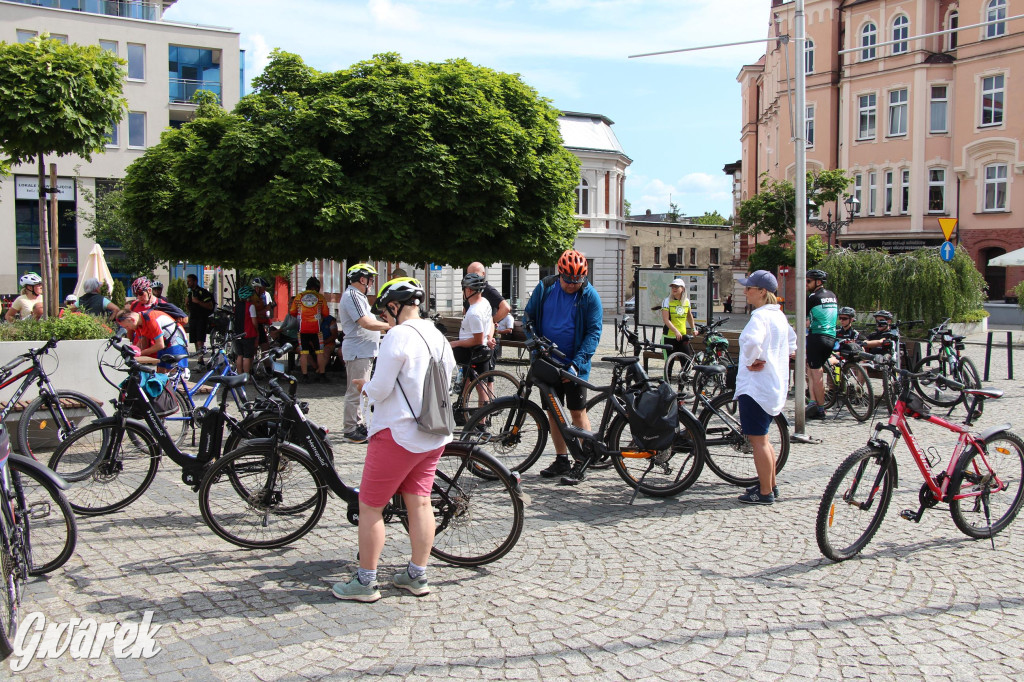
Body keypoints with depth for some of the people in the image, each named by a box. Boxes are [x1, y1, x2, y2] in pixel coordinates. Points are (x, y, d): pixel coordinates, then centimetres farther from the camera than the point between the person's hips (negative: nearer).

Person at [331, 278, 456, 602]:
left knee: (369, 505, 4)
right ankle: (417, 575, 20)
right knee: (420, 502, 13)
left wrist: (364, 386, 3)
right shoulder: (438, 337, 7)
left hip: (398, 434, -8)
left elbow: (379, 390, -18)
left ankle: (365, 582, 10)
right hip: (435, 435, 8)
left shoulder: (397, 336, -17)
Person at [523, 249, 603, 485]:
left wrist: (576, 363, -20)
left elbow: (594, 332, -11)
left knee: (578, 412, -2)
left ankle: (581, 464, 6)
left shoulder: (590, 296, -9)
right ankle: (561, 460, 21)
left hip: (574, 365, -4)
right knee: (552, 411, 10)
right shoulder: (545, 287, -1)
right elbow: (528, 316, 9)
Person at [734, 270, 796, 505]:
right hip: (775, 385, 10)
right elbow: (792, 343, 27)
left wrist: (751, 361, -23)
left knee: (758, 440, -1)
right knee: (762, 439, 20)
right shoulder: (779, 315, 12)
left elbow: (752, 341, -40)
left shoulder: (760, 316, -19)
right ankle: (770, 485, 29)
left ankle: (765, 493, 5)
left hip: (756, 386, -10)